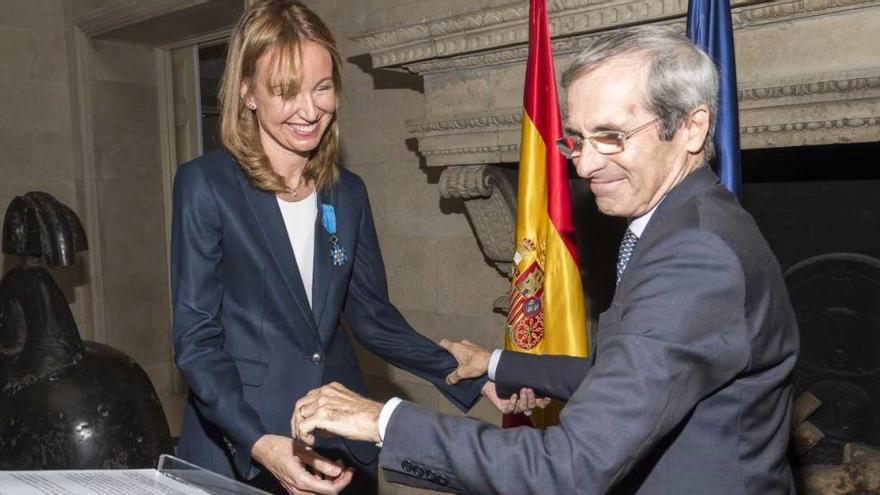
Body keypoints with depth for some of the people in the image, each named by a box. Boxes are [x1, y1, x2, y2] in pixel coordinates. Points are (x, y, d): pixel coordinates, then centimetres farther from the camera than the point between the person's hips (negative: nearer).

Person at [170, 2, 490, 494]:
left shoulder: (348, 192, 4)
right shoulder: (206, 185, -10)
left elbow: (373, 317, 5)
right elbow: (196, 338, -12)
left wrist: (470, 378, -6)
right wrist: (260, 443, -24)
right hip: (237, 449, -4)